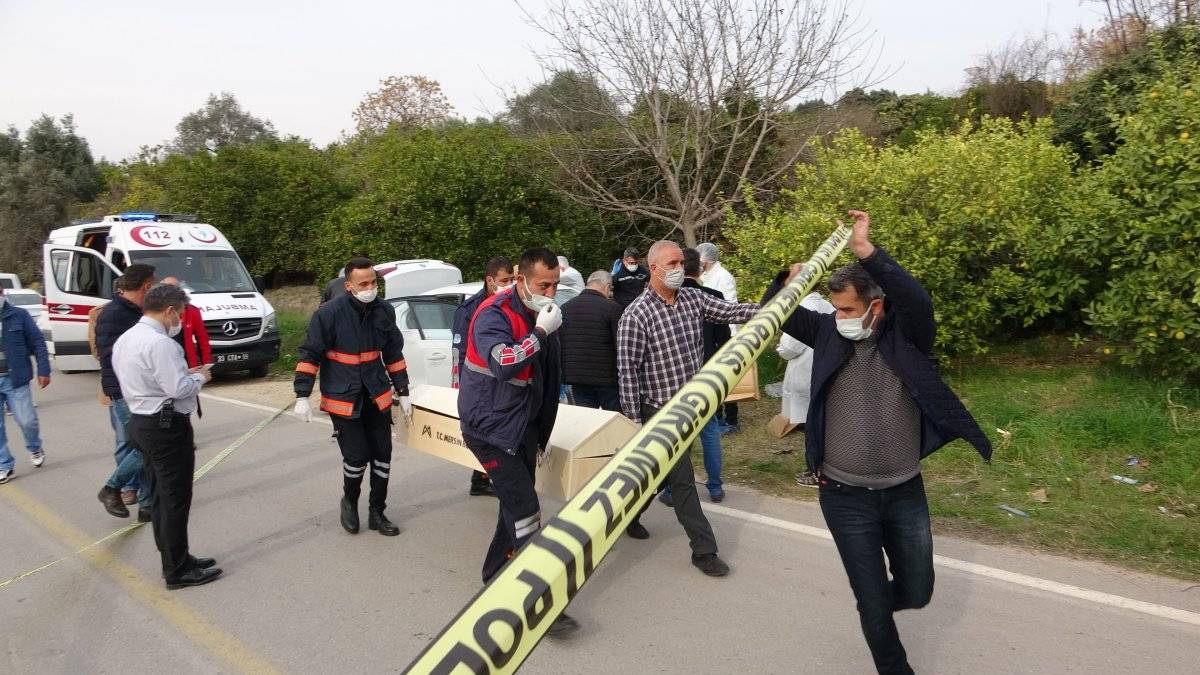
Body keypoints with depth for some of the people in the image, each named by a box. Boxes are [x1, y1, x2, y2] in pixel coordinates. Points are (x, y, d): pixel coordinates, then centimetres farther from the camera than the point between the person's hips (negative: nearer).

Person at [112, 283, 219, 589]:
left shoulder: (126, 339, 10)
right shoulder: (159, 343, -21)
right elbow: (179, 389, -24)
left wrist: (185, 373, 10)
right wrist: (199, 377, -6)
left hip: (141, 422, 10)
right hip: (167, 426, -10)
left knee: (162, 495, 18)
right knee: (176, 499, -1)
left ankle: (173, 559, 29)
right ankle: (178, 570, 8)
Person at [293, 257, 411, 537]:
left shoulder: (384, 311, -1)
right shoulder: (329, 313, -15)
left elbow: (393, 353, 10)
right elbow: (309, 354, -9)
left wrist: (403, 393, 11)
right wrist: (302, 396, -12)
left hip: (377, 396, 5)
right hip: (342, 398, -5)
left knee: (382, 454, 7)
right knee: (356, 456, -5)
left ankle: (377, 512, 24)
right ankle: (349, 501, 26)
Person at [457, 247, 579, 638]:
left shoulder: (543, 316, 7)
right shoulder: (493, 315, -18)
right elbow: (503, 364, -36)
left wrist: (541, 434, 21)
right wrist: (540, 333, -27)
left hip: (523, 426, 8)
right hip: (490, 427, -8)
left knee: (516, 505, 16)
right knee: (525, 511, -11)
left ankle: (496, 575, 36)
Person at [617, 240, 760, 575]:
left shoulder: (694, 299, 4)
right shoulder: (636, 315, -15)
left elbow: (732, 311, -4)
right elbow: (628, 369, -16)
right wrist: (634, 419, -16)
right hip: (659, 410, -7)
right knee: (683, 479, -1)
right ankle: (703, 548, 11)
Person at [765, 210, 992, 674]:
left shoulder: (906, 336, -10)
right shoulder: (829, 333, -4)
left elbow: (918, 300, -30)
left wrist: (866, 251, -38)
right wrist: (793, 281, -26)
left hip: (905, 493, 0)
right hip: (845, 497, 0)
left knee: (916, 593, 17)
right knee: (872, 604, 10)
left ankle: (878, 601, 51)